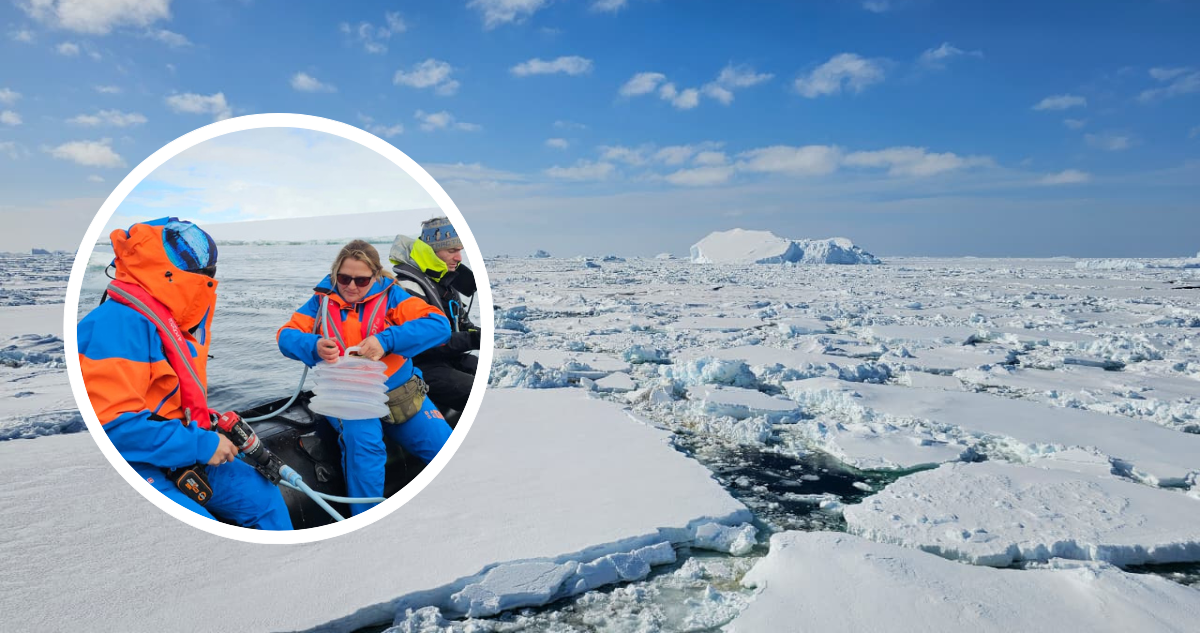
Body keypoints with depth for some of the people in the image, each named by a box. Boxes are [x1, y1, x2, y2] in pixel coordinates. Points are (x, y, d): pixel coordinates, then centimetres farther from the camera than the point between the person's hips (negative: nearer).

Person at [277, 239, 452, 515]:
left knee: (446, 449, -11)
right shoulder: (323, 299, 5)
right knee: (362, 441, -33)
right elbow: (286, 336, 1)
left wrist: (387, 340, -29)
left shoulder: (389, 294, -1)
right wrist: (314, 346, -23)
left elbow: (439, 324, -14)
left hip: (400, 393, 1)